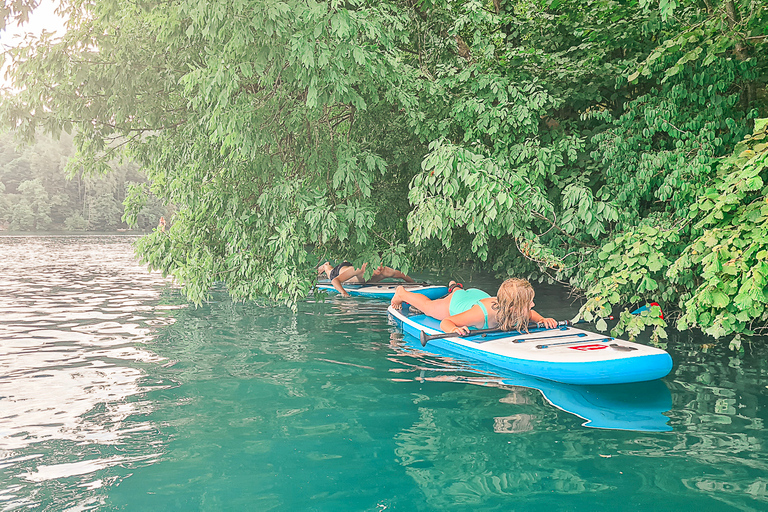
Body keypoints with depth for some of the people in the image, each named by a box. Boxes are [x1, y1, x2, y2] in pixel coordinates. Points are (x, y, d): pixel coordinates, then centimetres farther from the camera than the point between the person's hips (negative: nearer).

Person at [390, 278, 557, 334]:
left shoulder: (518, 312, -38)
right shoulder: (481, 313, -52)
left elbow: (530, 314, -12)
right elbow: (445, 322, -44)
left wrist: (542, 320, -34)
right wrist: (453, 329, -67)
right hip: (455, 303, -4)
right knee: (427, 306, 28)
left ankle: (455, 288, 73)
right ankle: (402, 293, 55)